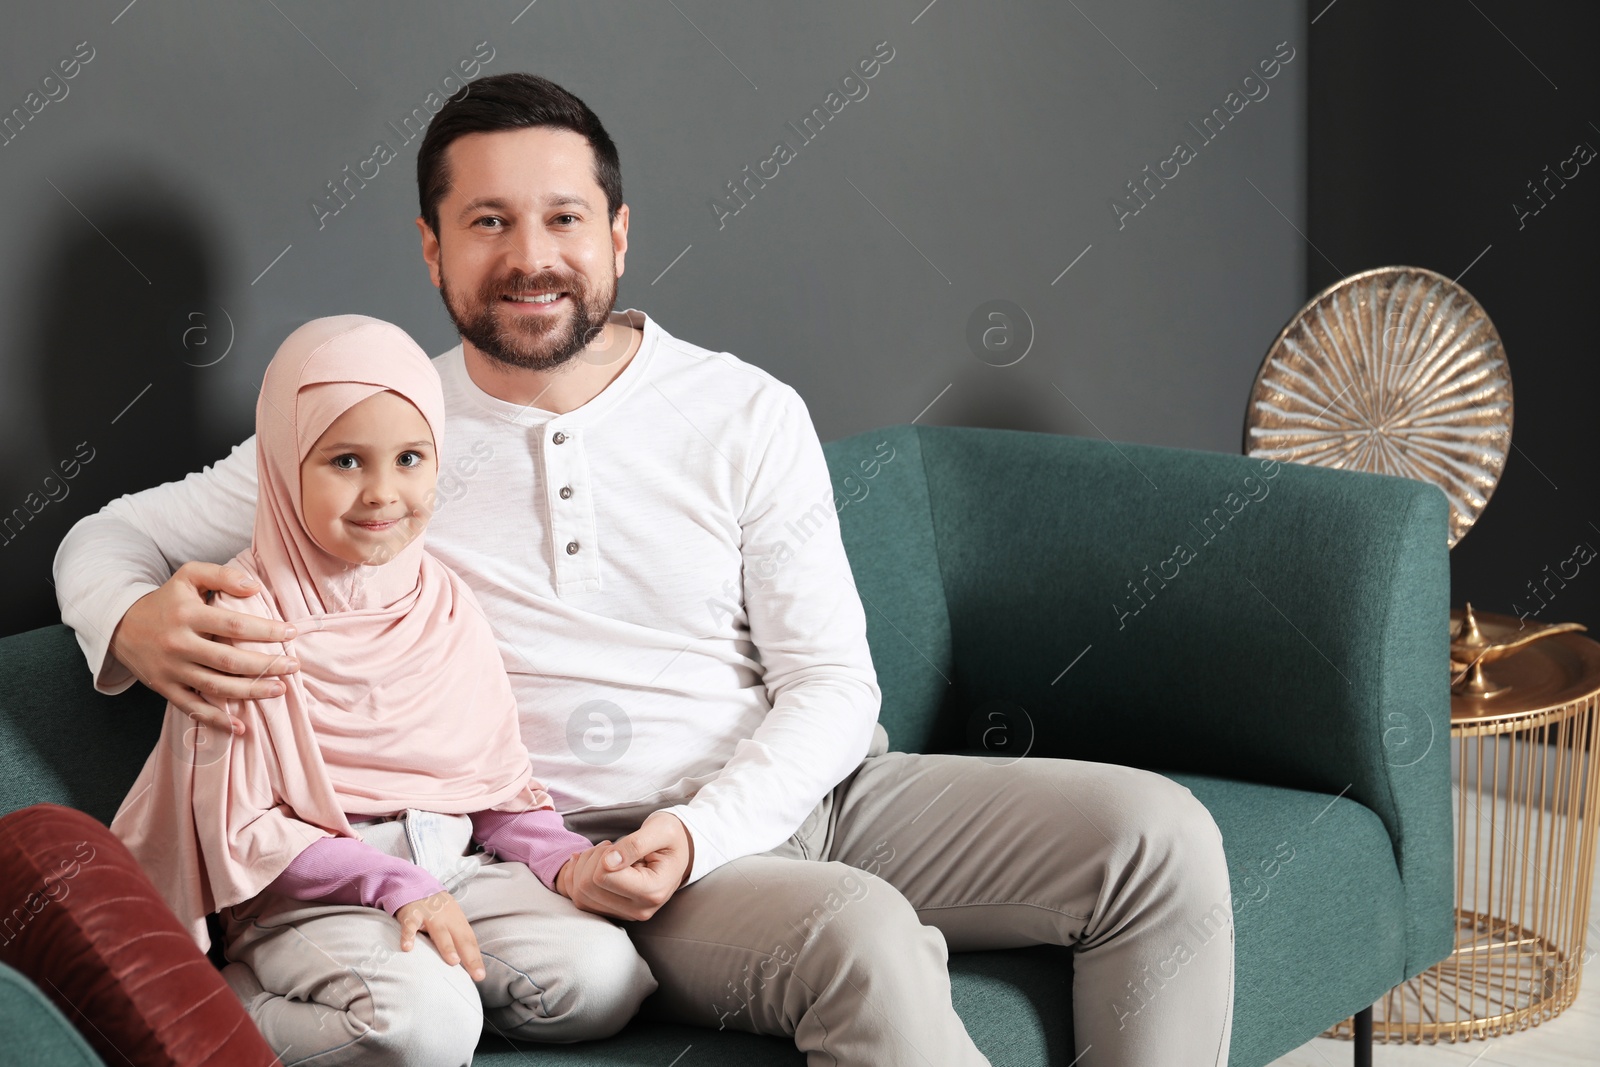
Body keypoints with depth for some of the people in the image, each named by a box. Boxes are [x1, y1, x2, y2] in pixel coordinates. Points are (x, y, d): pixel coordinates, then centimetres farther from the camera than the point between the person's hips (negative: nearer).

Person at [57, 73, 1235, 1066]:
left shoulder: (748, 415, 4)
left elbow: (834, 682, 1)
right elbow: (110, 536, 10)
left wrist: (700, 830, -17)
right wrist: (136, 624, -17)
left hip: (804, 791, 4)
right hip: (596, 850, -3)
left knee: (1160, 836, -15)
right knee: (857, 934, -36)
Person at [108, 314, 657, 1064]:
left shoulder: (445, 605, 8)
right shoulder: (246, 618, -10)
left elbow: (496, 774, 13)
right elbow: (242, 830, -11)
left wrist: (564, 858, -6)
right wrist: (393, 885, -19)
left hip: (453, 867, 6)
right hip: (309, 896, -6)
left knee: (607, 982, -15)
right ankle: (236, 1003, -8)